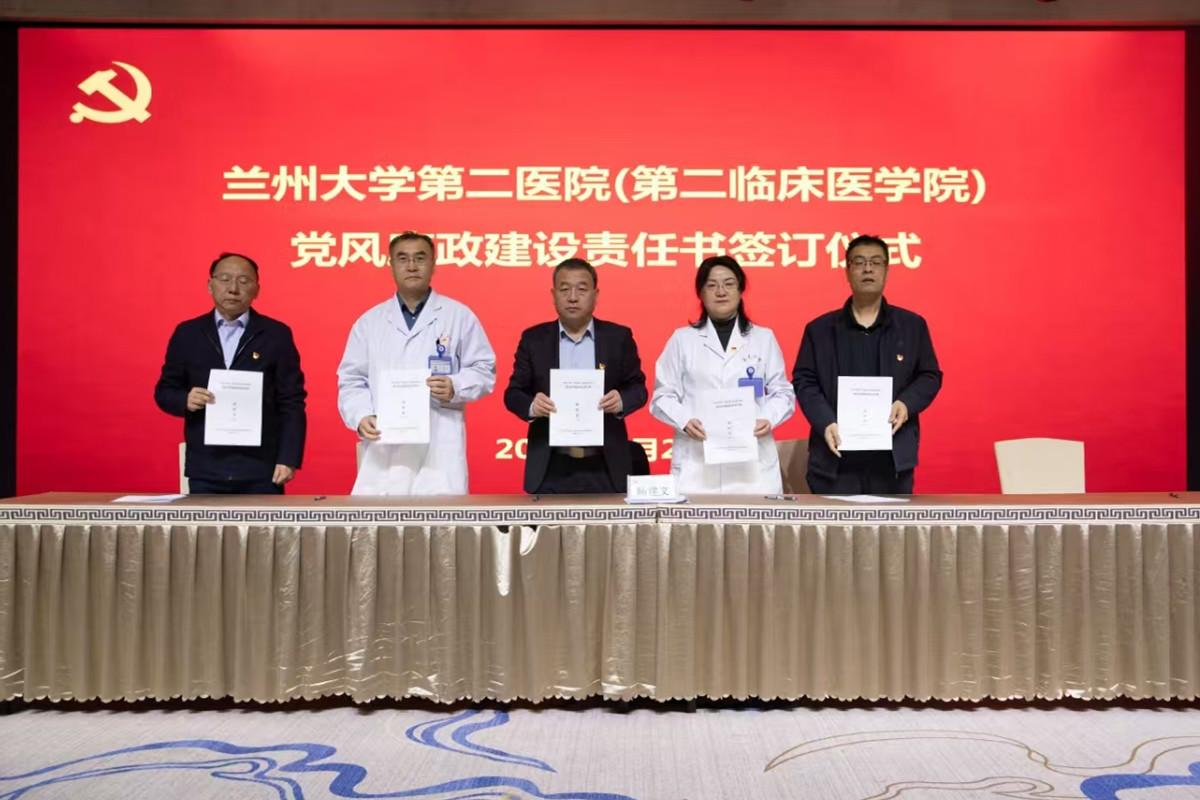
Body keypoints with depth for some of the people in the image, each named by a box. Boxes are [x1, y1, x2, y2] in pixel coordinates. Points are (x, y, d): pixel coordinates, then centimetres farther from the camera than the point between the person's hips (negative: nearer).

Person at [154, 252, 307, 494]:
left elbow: (291, 403, -1)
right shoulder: (187, 333, 8)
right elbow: (164, 391, 12)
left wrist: (288, 459, -9)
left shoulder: (277, 334, 2)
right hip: (205, 469, 2)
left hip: (261, 469, -2)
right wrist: (185, 400, -11)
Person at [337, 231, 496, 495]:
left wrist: (455, 388, -13)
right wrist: (361, 417, -6)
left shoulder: (459, 316, 8)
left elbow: (484, 370, 7)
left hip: (440, 451, -2)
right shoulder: (369, 321, 14)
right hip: (384, 450, 2)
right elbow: (351, 380, 12)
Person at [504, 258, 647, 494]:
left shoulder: (619, 337, 3)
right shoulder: (533, 339, 4)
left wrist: (622, 401, -17)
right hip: (550, 469, 0)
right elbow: (513, 392, 4)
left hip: (605, 467, 0)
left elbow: (638, 387, 5)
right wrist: (531, 405, -18)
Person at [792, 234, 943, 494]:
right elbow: (804, 380, 5)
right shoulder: (820, 329, 10)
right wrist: (825, 423, -12)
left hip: (893, 457, 1)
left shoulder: (913, 325, 11)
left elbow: (930, 375, 11)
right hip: (837, 458, 0)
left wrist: (907, 403, -10)